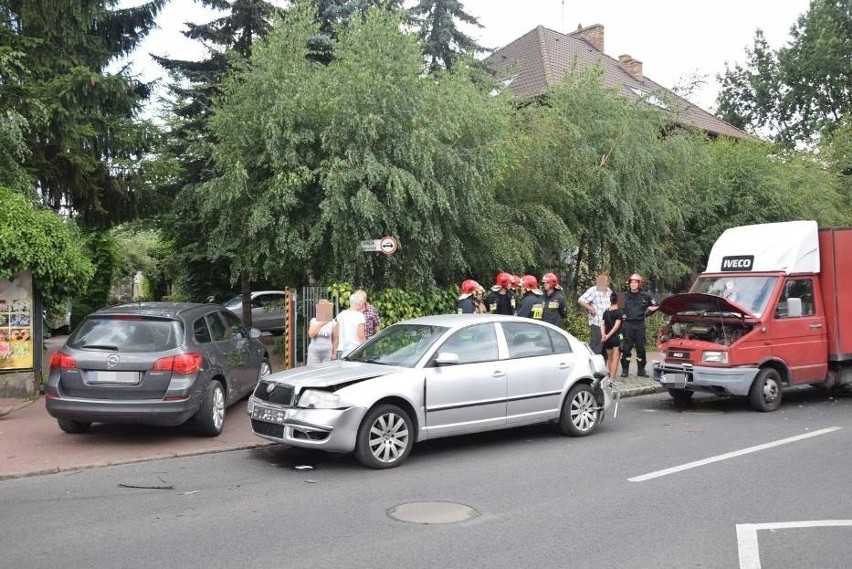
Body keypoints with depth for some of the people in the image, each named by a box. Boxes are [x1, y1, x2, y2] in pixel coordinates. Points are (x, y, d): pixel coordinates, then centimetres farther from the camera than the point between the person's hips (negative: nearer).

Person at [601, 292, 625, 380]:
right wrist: (608, 335, -14)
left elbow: (602, 324, -2)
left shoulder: (606, 312, 8)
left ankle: (610, 375, 28)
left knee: (609, 358, 18)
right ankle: (612, 378, -16)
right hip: (616, 337, -5)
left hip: (607, 339, 5)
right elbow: (617, 325, -15)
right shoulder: (619, 312, -7)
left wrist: (603, 335, -11)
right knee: (615, 358, -7)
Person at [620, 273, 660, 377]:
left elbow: (656, 306, 11)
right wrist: (621, 315, 3)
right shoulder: (624, 296, 4)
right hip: (627, 325, 0)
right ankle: (625, 370, 6)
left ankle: (641, 370, 13)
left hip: (640, 325, 0)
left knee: (641, 348, 5)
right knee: (626, 348, -2)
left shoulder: (645, 295, 3)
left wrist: (646, 313, 6)